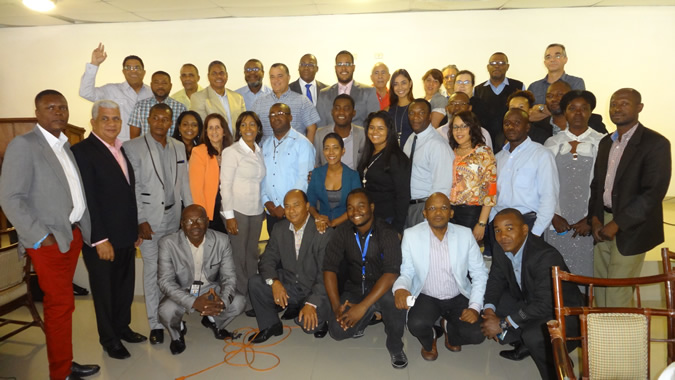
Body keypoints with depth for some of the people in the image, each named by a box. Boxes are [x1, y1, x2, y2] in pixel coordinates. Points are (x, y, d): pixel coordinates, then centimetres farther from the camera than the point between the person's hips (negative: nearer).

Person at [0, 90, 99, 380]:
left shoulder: (65, 145, 13)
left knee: (61, 303, 15)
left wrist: (82, 228, 5)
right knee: (61, 305, 0)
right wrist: (40, 236, -16)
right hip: (49, 240, -6)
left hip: (73, 234, 7)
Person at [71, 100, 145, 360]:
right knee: (104, 290, 11)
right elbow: (87, 200, -18)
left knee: (125, 286, 18)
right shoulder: (82, 151, -14)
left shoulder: (121, 150, 10)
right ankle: (109, 339, 28)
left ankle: (122, 327, 37)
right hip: (102, 239, -7)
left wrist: (136, 229, 11)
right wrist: (100, 240, -20)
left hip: (126, 236, 7)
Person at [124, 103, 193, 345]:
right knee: (152, 270, 0)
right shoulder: (133, 147, -3)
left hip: (174, 217, 4)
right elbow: (133, 187, -7)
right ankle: (155, 323, 10)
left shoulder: (179, 147, 11)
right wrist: (140, 220, -10)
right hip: (150, 219, -4)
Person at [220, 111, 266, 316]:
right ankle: (242, 301, 12)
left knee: (252, 255, 11)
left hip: (256, 211, 5)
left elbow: (260, 182, 12)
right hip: (238, 211, -5)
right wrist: (229, 216, -12)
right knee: (238, 256, 2)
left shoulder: (259, 152, 10)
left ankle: (253, 297, 22)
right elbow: (225, 185, -9)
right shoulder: (231, 152, -6)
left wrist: (265, 208, 8)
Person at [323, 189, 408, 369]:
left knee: (393, 299, -38)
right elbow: (329, 268, -7)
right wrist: (336, 306, -21)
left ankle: (395, 347, -7)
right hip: (355, 289, 3)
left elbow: (391, 273, -28)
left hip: (382, 288, -3)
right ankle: (370, 315, 14)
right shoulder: (341, 232, -7)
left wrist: (362, 307, -34)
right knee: (337, 330, -19)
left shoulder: (387, 233, -18)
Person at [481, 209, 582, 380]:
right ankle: (524, 344, 14)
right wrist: (489, 311, -16)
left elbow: (545, 305, -35)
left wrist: (503, 323, -31)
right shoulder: (501, 249, -9)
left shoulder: (546, 257, -32)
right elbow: (496, 280, 4)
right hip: (529, 303, 8)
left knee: (534, 335, -34)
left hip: (562, 311, -8)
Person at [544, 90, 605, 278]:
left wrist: (591, 219, -6)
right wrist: (553, 216, -2)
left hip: (588, 223, -1)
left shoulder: (601, 143, 1)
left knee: (586, 272, 0)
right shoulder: (552, 143, 7)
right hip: (558, 222, 2)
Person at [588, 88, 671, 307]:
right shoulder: (606, 142, 12)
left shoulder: (656, 143, -9)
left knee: (617, 298, -1)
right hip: (603, 226, 6)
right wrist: (595, 217, 0)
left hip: (630, 230, -6)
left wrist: (617, 224, -17)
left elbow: (655, 192, -16)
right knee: (600, 292, 11)